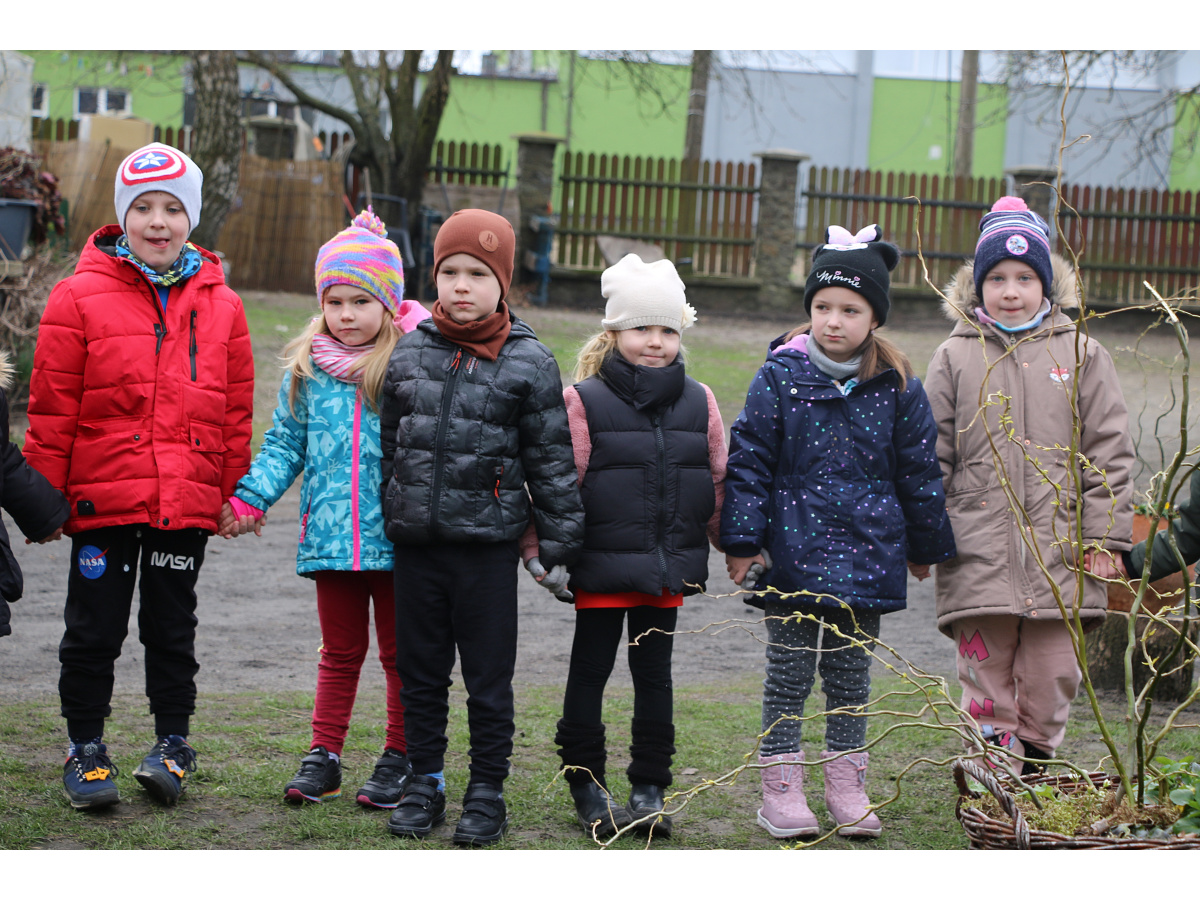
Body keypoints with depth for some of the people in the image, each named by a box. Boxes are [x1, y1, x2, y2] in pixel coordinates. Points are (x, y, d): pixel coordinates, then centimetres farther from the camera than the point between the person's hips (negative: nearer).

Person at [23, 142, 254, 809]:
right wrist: (44, 496, -4)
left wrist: (236, 496, 8)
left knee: (173, 626, 12)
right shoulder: (79, 298, -3)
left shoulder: (220, 306, 6)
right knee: (95, 629, 6)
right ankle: (86, 748, 19)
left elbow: (236, 412, 10)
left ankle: (173, 745, 25)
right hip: (101, 500, -2)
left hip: (187, 500, 2)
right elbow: (52, 408, -3)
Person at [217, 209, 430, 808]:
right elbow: (285, 444, 10)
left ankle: (398, 758, 19)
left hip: (396, 539, -3)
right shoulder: (308, 370, 5)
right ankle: (323, 757, 20)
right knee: (340, 652, 13)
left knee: (400, 652, 8)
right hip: (330, 537, 3)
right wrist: (249, 498, -2)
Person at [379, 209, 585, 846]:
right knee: (420, 671, 11)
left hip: (489, 540, -3)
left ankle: (487, 793, 13)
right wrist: (382, 521, 16)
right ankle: (424, 783, 22)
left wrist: (560, 543, -2)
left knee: (489, 677, 3)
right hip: (416, 540, 3)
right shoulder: (409, 352, 7)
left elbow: (552, 458, -1)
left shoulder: (529, 363, -4)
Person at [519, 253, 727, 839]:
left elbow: (720, 484, 13)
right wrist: (537, 550, -10)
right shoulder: (583, 401, -7)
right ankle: (586, 785, 19)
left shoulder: (698, 402, 5)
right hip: (602, 569, -3)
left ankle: (649, 789, 16)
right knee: (590, 671, 7)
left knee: (654, 672, 9)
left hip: (670, 568, 3)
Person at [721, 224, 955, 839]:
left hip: (867, 557, 2)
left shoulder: (897, 389, 1)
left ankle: (847, 787, 21)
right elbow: (748, 461, -2)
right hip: (792, 556, -2)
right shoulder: (780, 378, -4)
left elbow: (919, 472, 10)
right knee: (789, 674, 4)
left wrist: (924, 546, 16)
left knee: (851, 674, 11)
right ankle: (781, 791, 12)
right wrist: (741, 540, -6)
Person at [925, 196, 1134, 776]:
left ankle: (1031, 776, 19)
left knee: (1050, 679, 5)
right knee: (986, 675, 0)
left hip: (1061, 550, 1)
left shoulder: (1081, 355, 6)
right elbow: (933, 456, 8)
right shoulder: (955, 358, 6)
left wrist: (1105, 535, 0)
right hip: (979, 549, 0)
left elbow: (1109, 451, 6)